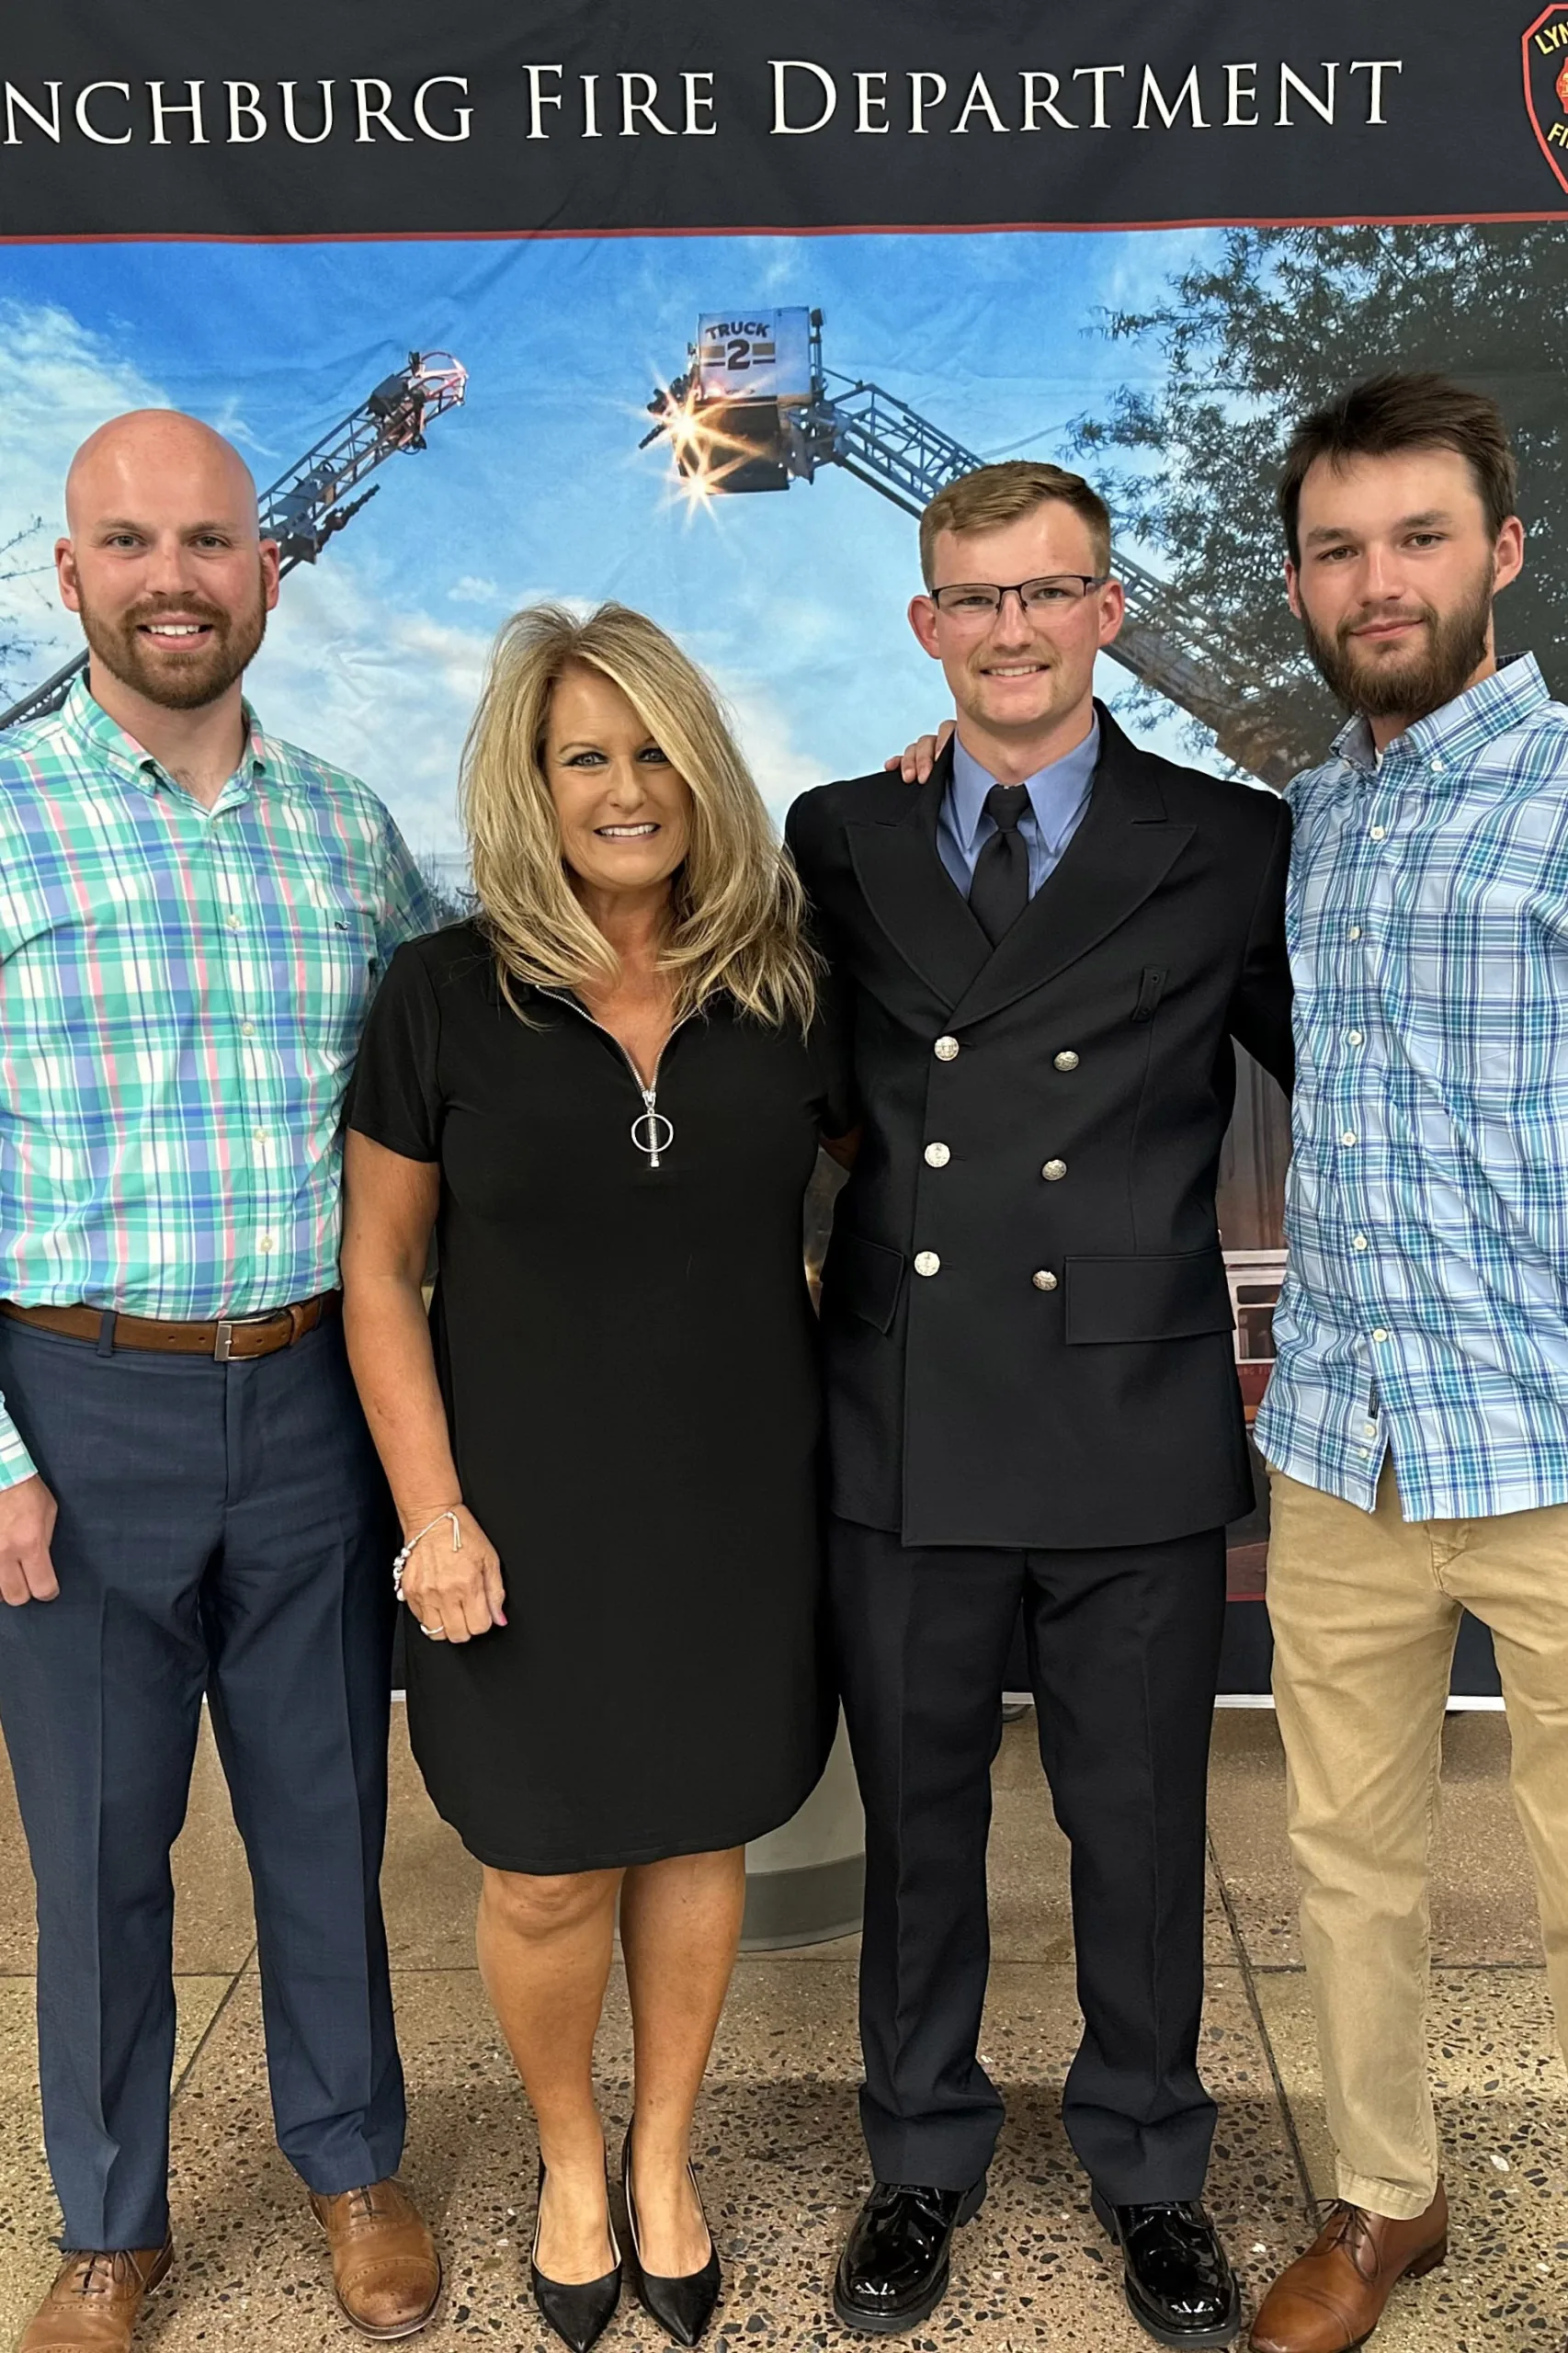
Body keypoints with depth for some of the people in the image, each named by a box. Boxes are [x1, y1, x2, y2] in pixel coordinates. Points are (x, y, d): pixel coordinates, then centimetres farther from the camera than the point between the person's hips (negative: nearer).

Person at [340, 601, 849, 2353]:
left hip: (739, 1501, 2)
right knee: (549, 1873, 8)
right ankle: (568, 2161, 39)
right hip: (532, 1505, -2)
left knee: (700, 1834, 16)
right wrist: (433, 1514, -9)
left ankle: (663, 2157, 42)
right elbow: (378, 1273, -4)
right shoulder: (446, 993, -8)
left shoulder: (784, 986, -2)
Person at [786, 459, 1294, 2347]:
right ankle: (922, 2156, 40)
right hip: (903, 1430, 2)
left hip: (1134, 1432, -1)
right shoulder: (840, 842, 6)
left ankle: (1145, 2163, 40)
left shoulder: (1230, 849, 0)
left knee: (1141, 1831, 14)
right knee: (914, 1819, 17)